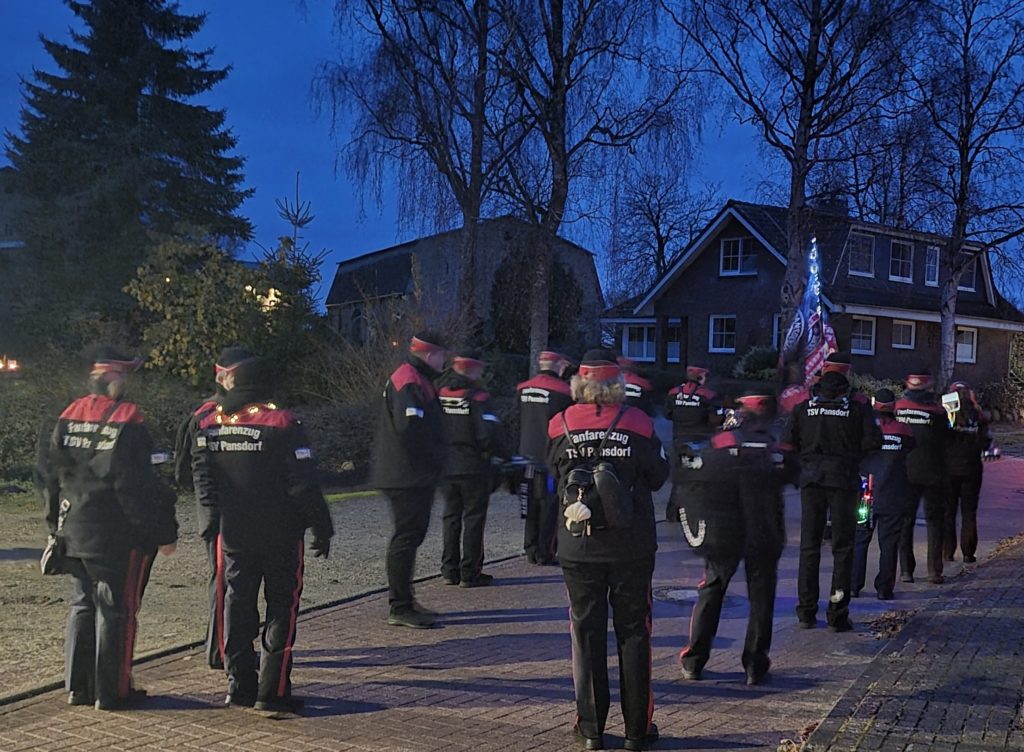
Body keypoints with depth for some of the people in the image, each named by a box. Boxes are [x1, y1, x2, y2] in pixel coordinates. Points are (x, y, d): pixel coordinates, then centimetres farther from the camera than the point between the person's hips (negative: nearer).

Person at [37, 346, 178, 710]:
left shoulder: (68, 417, 6)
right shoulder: (127, 422, -14)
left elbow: (50, 474, 10)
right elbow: (137, 486, -17)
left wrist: (57, 523, 20)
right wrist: (164, 532, -11)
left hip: (74, 530, 7)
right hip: (117, 535, -7)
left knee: (82, 606, 16)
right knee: (116, 609, 2)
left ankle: (78, 686, 22)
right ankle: (111, 691, 7)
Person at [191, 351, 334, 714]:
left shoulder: (209, 425, -1)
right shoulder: (282, 423, -14)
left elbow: (202, 480, 5)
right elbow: (304, 485, -14)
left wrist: (218, 513, 17)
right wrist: (322, 528, -5)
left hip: (233, 534, 4)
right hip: (280, 535, -4)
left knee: (237, 605, 14)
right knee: (282, 608, 4)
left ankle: (240, 685, 19)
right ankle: (273, 690, 2)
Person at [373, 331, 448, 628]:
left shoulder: (418, 380, 17)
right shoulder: (409, 382, -18)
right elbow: (410, 427, -29)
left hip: (415, 477, 11)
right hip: (407, 477, -11)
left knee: (411, 534, 17)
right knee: (406, 537, -6)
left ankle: (404, 600, 27)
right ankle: (399, 607, -1)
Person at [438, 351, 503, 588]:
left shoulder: (440, 396, 3)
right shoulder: (478, 397, -13)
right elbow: (489, 432, -20)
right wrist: (486, 451, -2)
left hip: (445, 467, 5)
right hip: (473, 468, -5)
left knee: (451, 516, 14)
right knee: (473, 518, 3)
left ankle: (450, 570, 17)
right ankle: (470, 572, 4)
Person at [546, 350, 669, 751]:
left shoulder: (561, 426, -5)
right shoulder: (636, 423, -9)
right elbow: (658, 476, 2)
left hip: (579, 547, 1)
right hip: (632, 547, -1)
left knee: (587, 633, 10)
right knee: (633, 632, 10)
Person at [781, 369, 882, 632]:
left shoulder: (803, 408, 5)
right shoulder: (857, 408, 2)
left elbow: (787, 444, -2)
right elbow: (873, 440, -7)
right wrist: (853, 453, 9)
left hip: (811, 479, 2)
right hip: (844, 480, -2)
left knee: (809, 546, 9)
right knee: (843, 548, 4)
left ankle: (807, 613, 10)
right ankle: (837, 616, 1)